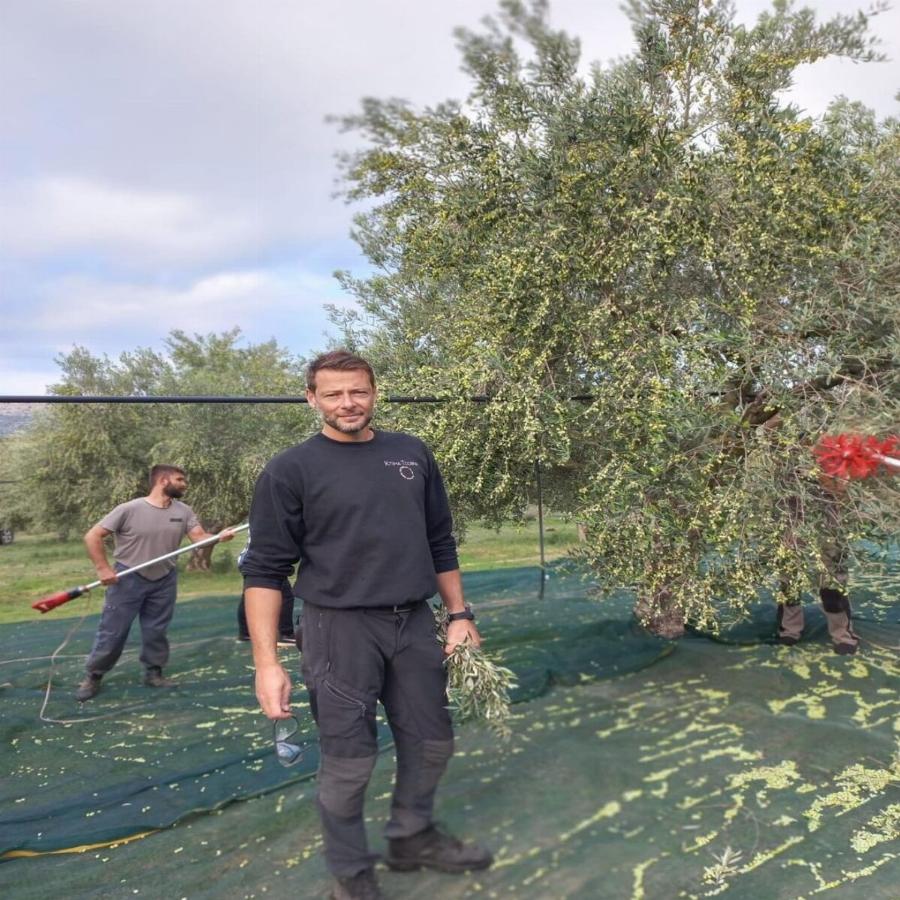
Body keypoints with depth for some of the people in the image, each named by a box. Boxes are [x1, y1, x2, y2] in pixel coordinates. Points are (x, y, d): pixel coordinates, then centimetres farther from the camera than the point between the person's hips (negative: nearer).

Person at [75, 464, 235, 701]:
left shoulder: (183, 511, -2)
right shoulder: (129, 509, -16)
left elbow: (200, 536, -12)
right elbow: (92, 536, -12)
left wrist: (218, 537, -33)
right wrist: (103, 569, -17)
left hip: (164, 580, 4)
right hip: (128, 579, -4)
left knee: (156, 631, 12)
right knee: (112, 631, 3)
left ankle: (153, 672, 27)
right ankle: (92, 676, 19)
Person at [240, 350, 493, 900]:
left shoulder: (413, 454, 6)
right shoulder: (291, 471, -6)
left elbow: (440, 542, 13)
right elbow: (266, 570, -8)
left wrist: (460, 614, 10)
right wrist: (267, 664, -13)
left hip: (415, 623, 5)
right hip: (341, 629, -4)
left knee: (432, 741, 15)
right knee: (349, 760, 5)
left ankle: (413, 838, 40)